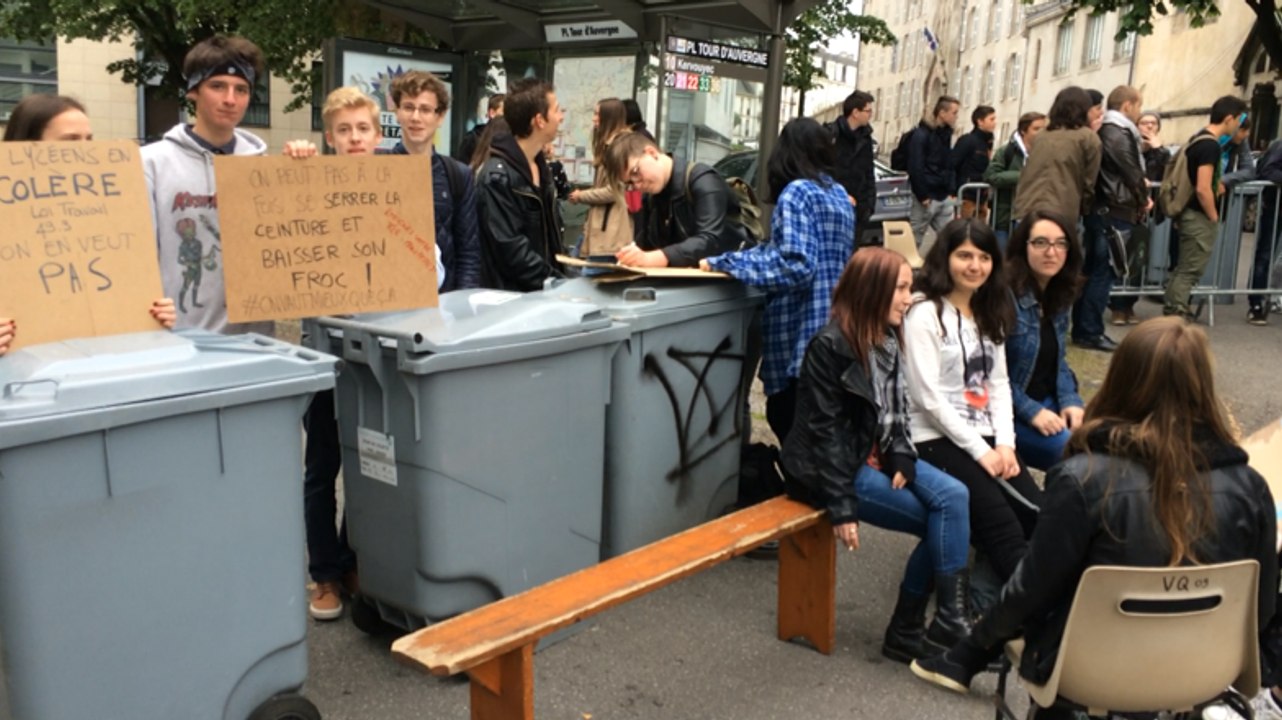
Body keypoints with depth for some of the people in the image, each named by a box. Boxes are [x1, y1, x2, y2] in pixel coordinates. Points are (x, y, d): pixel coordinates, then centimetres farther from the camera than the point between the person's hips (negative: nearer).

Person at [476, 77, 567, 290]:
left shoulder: (539, 165, 10)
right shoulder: (498, 176, -16)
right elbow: (511, 250, -19)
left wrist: (560, 276, 6)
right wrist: (558, 284, -17)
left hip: (546, 288, 7)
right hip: (515, 295, -7)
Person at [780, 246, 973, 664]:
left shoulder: (887, 338, 8)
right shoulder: (829, 346, -17)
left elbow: (896, 410, 11)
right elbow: (825, 431, -19)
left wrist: (902, 459, -8)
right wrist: (842, 506, -21)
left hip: (877, 455, 8)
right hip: (841, 465, -8)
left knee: (953, 497, -14)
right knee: (941, 519, -14)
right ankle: (906, 631, -2)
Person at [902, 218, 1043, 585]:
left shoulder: (989, 314, 18)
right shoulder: (925, 313, -6)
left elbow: (999, 384, 13)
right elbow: (928, 398, -13)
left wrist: (1005, 444, -3)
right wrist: (981, 451, -13)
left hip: (987, 439, 7)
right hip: (937, 439, -7)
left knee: (1040, 517, -17)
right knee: (1005, 529, -23)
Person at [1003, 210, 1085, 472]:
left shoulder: (1059, 296, 6)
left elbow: (1057, 360, 14)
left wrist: (1070, 401, -3)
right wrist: (1031, 412, -20)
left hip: (1048, 403, 8)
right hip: (1007, 411, -7)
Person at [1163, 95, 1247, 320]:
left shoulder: (1199, 138, 10)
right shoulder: (1210, 145, -20)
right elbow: (1202, 189, -25)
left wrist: (1216, 183, 22)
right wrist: (1214, 217, -14)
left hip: (1191, 213, 10)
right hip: (1199, 217, -10)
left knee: (1184, 268, 17)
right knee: (1190, 271, -5)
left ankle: (1172, 312, 25)